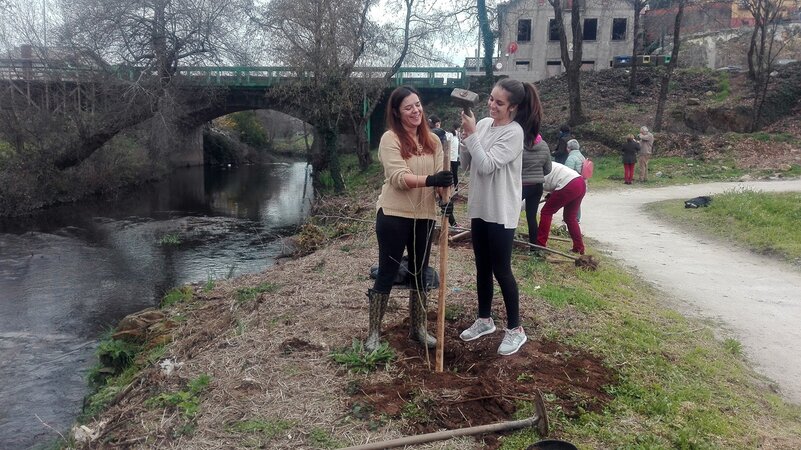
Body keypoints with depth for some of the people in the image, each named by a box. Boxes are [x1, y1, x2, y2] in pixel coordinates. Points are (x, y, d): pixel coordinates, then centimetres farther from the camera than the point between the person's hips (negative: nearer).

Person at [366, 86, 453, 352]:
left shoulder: (433, 140, 7)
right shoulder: (390, 139, -9)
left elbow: (440, 176, -1)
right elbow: (399, 177, -21)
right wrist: (430, 180, -35)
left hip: (424, 216, 5)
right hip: (393, 216, -5)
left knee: (420, 273, 15)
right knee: (387, 274, 2)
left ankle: (418, 328, 30)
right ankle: (373, 332, 16)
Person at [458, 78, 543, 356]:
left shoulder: (514, 133, -16)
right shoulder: (483, 124, 5)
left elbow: (486, 165, -22)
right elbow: (467, 165, 7)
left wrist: (471, 134, -19)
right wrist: (466, 137, -8)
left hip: (501, 212, -7)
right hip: (479, 208, 7)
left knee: (501, 270, 0)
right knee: (482, 267, 16)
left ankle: (515, 329, 15)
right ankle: (484, 320, 32)